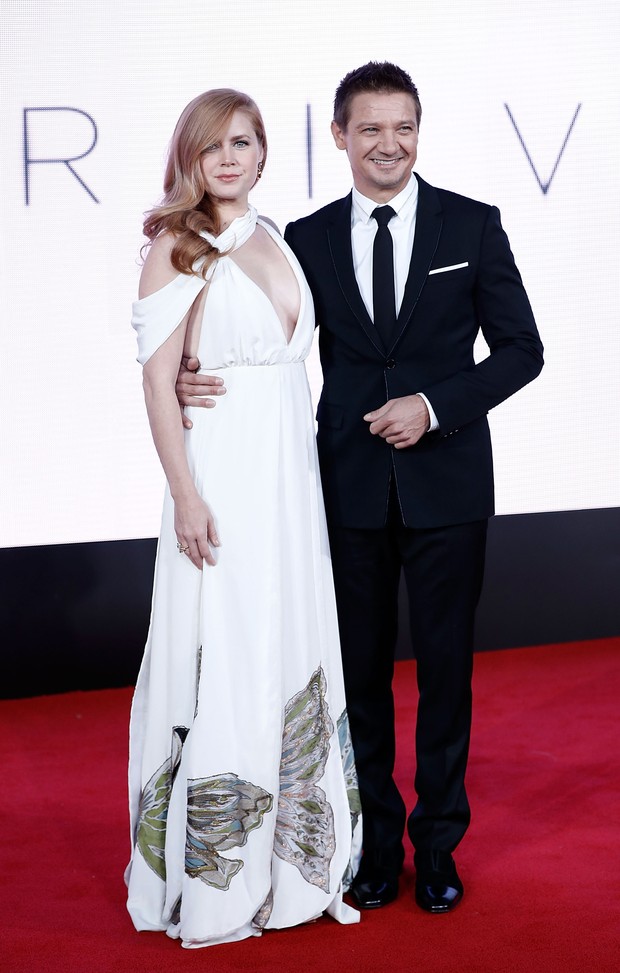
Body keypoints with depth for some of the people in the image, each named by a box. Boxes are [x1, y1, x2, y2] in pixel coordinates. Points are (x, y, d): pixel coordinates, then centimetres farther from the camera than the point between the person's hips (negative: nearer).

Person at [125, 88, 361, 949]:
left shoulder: (276, 241, 13)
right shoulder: (177, 246, -6)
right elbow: (157, 379, -11)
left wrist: (307, 476, 11)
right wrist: (185, 495, -17)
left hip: (293, 474, 6)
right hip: (222, 474, -6)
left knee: (293, 654, 11)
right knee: (224, 659, -1)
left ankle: (297, 857, 24)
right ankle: (214, 878, 12)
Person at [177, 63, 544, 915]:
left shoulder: (472, 225, 0)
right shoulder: (309, 238, 4)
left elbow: (520, 349, 0)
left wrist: (436, 406, -13)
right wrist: (195, 377, -12)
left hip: (446, 482, -1)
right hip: (351, 486, 1)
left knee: (445, 664, 8)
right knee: (361, 669, 9)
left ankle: (437, 843, 24)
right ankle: (376, 839, 24)